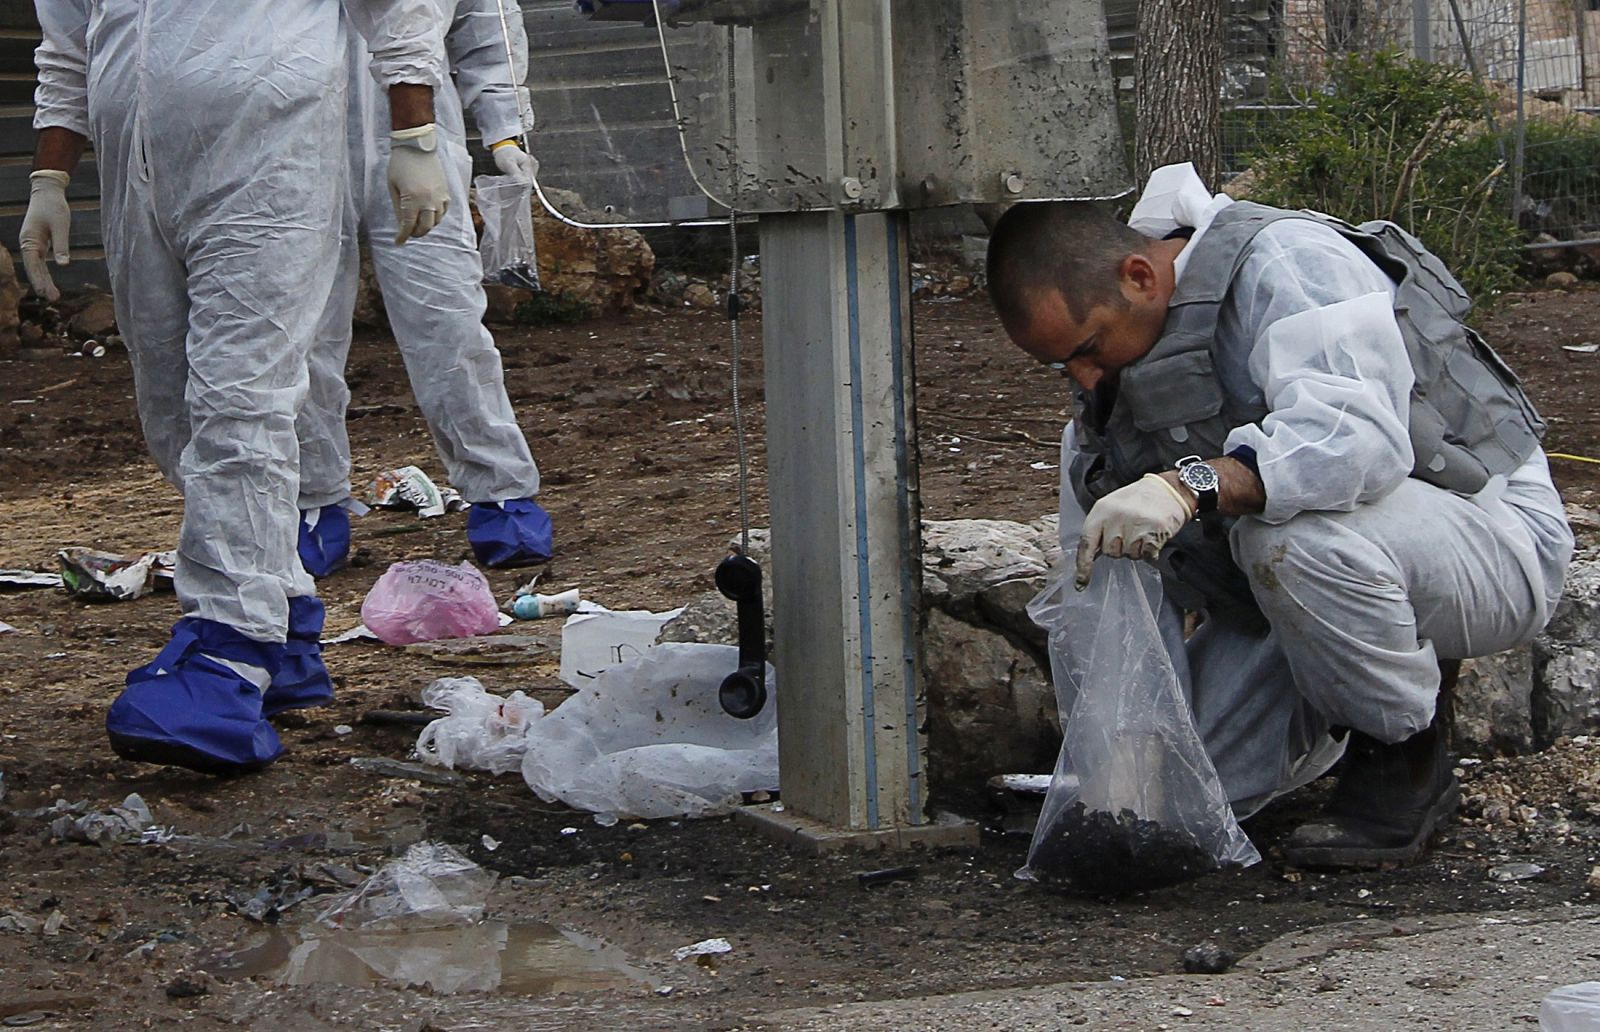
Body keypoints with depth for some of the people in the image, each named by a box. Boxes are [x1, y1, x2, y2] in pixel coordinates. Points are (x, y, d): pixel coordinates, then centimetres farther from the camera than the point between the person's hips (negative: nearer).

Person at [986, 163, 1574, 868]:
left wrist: (1194, 485, -51)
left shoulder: (1286, 262, -22)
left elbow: (1360, 437, -40)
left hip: (1496, 536, -7)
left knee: (1297, 534, -38)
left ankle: (1407, 756, -13)